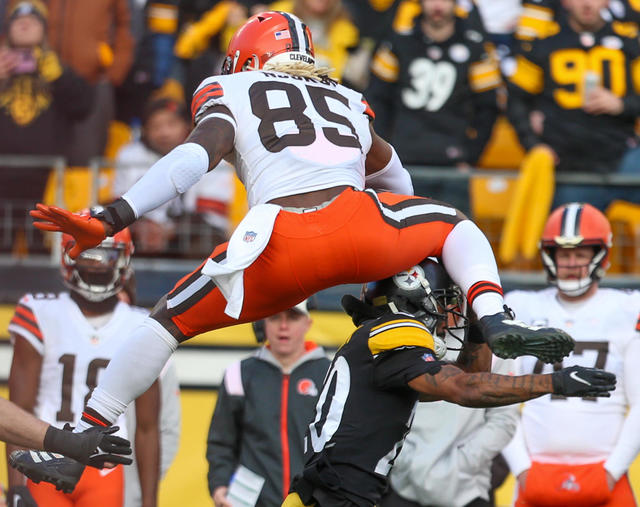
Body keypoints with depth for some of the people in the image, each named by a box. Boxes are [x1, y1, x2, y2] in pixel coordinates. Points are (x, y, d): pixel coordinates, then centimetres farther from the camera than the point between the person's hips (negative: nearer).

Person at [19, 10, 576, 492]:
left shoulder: (228, 92, 19)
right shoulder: (347, 100, 32)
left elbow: (196, 156, 0)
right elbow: (393, 178, 42)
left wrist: (111, 219, -7)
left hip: (281, 246, -2)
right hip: (362, 227, 2)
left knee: (171, 321, 15)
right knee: (457, 225, 31)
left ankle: (81, 439, 12)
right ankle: (495, 318, 5)